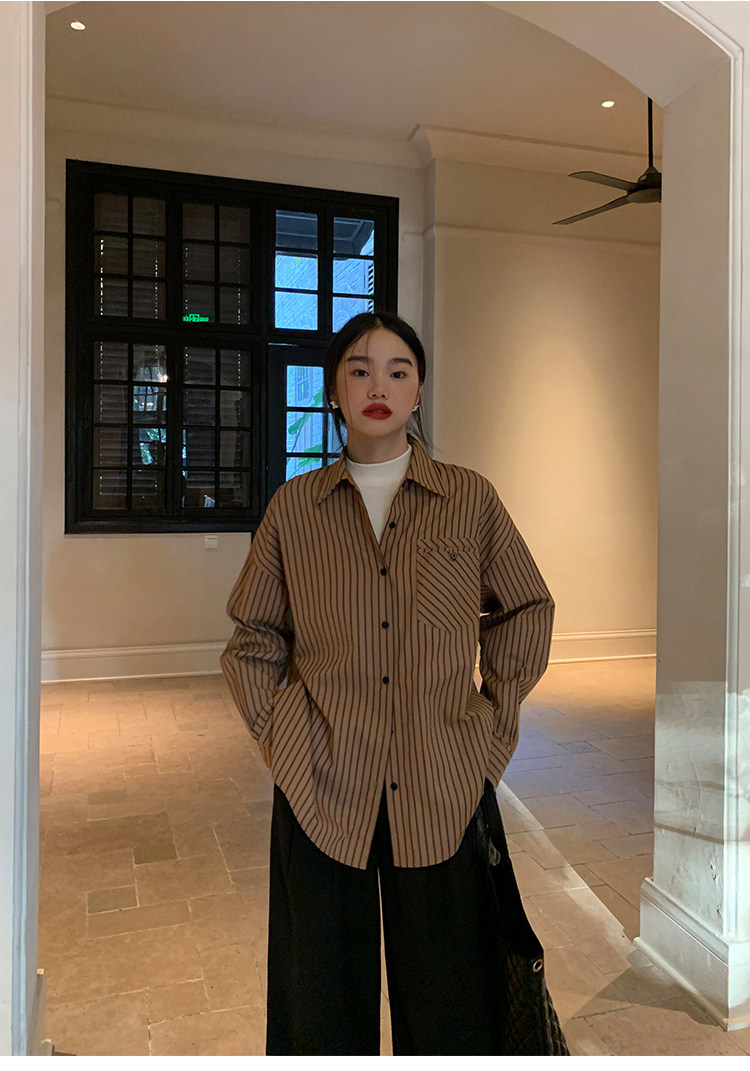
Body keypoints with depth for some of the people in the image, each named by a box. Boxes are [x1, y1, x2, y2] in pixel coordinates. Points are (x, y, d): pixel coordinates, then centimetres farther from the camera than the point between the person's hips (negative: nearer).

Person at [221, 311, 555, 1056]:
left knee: (445, 998, 12)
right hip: (320, 788, 1)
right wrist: (275, 736, 2)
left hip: (443, 793, 0)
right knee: (324, 999, 14)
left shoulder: (471, 498, 2)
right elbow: (252, 637, 11)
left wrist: (495, 724, 4)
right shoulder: (294, 506, 3)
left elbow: (528, 612, 11)